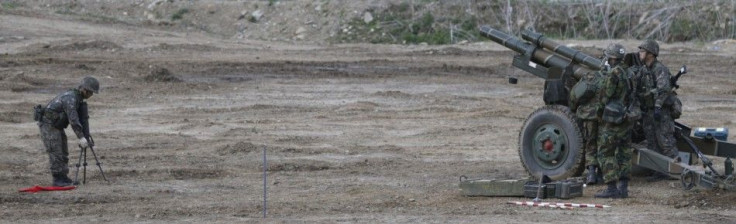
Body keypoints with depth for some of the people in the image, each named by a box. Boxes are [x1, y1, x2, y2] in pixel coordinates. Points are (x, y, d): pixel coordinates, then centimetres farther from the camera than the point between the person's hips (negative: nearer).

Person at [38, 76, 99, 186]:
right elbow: (73, 120, -30)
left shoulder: (78, 98, 7)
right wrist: (81, 137, -30)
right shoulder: (70, 98, -25)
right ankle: (58, 179, -6)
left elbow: (78, 118, 13)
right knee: (55, 152, -9)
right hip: (48, 124, -10)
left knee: (63, 152, 9)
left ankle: (63, 177, 12)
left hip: (57, 125, 10)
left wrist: (84, 135, 6)